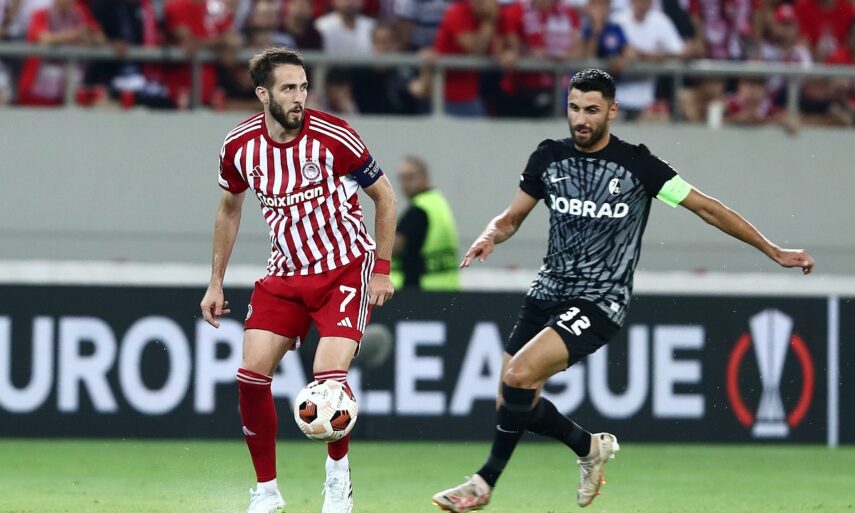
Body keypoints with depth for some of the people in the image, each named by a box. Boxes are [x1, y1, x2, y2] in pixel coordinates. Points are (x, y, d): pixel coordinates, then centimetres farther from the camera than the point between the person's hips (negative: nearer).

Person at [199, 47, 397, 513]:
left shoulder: (332, 137, -17)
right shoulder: (239, 145, -6)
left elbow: (383, 195, -3)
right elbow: (229, 209, 14)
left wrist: (382, 269, -6)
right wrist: (216, 283, 13)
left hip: (345, 268, -4)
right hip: (285, 273, 4)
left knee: (329, 374, -20)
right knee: (252, 374, -9)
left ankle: (338, 475, 7)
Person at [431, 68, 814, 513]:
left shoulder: (636, 164, -9)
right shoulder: (549, 158, 3)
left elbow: (707, 208, -1)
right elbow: (513, 216, 15)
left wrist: (774, 251, -1)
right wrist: (490, 236, -10)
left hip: (600, 303, -6)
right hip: (548, 292, 6)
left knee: (519, 375, -25)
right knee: (512, 403, 3)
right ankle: (591, 447, 30)